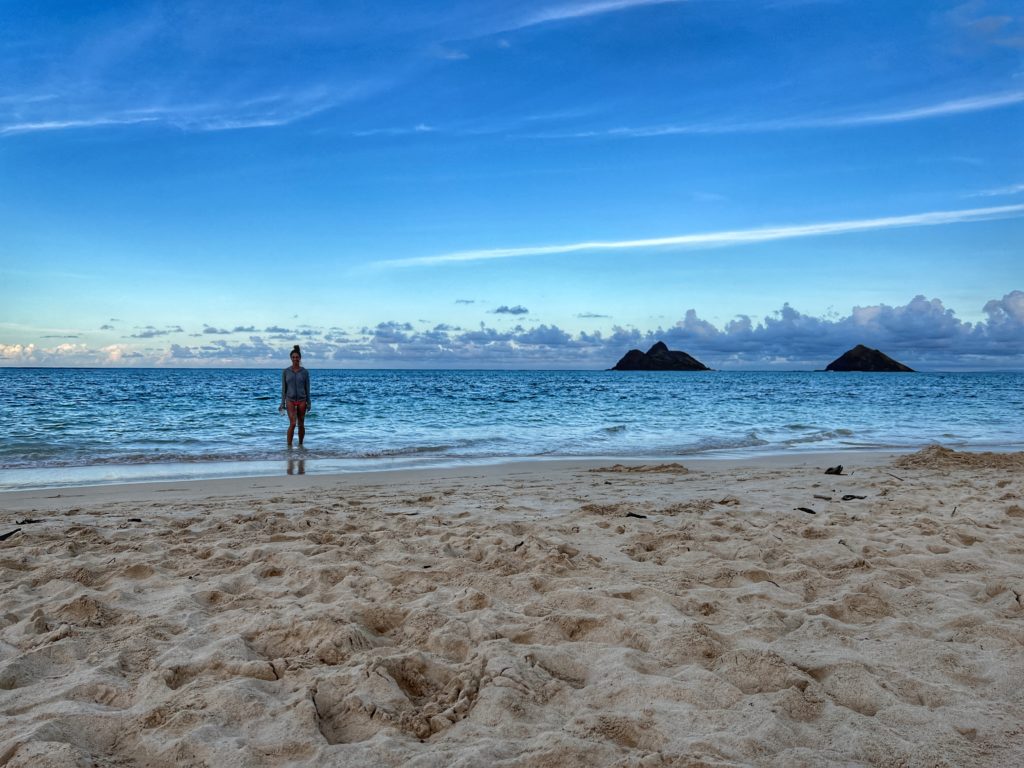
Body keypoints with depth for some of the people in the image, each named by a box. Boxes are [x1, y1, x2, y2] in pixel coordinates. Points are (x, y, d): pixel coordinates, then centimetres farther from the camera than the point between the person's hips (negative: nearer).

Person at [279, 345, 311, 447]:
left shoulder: (305, 372, 0)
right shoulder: (285, 371, 0)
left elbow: (307, 388, 3)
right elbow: (283, 388, 3)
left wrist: (309, 403, 1)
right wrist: (282, 403, 0)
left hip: (301, 400, 1)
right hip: (290, 400, -1)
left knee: (301, 424, 9)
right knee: (292, 424, -15)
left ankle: (300, 444, 25)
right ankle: (289, 445, -7)